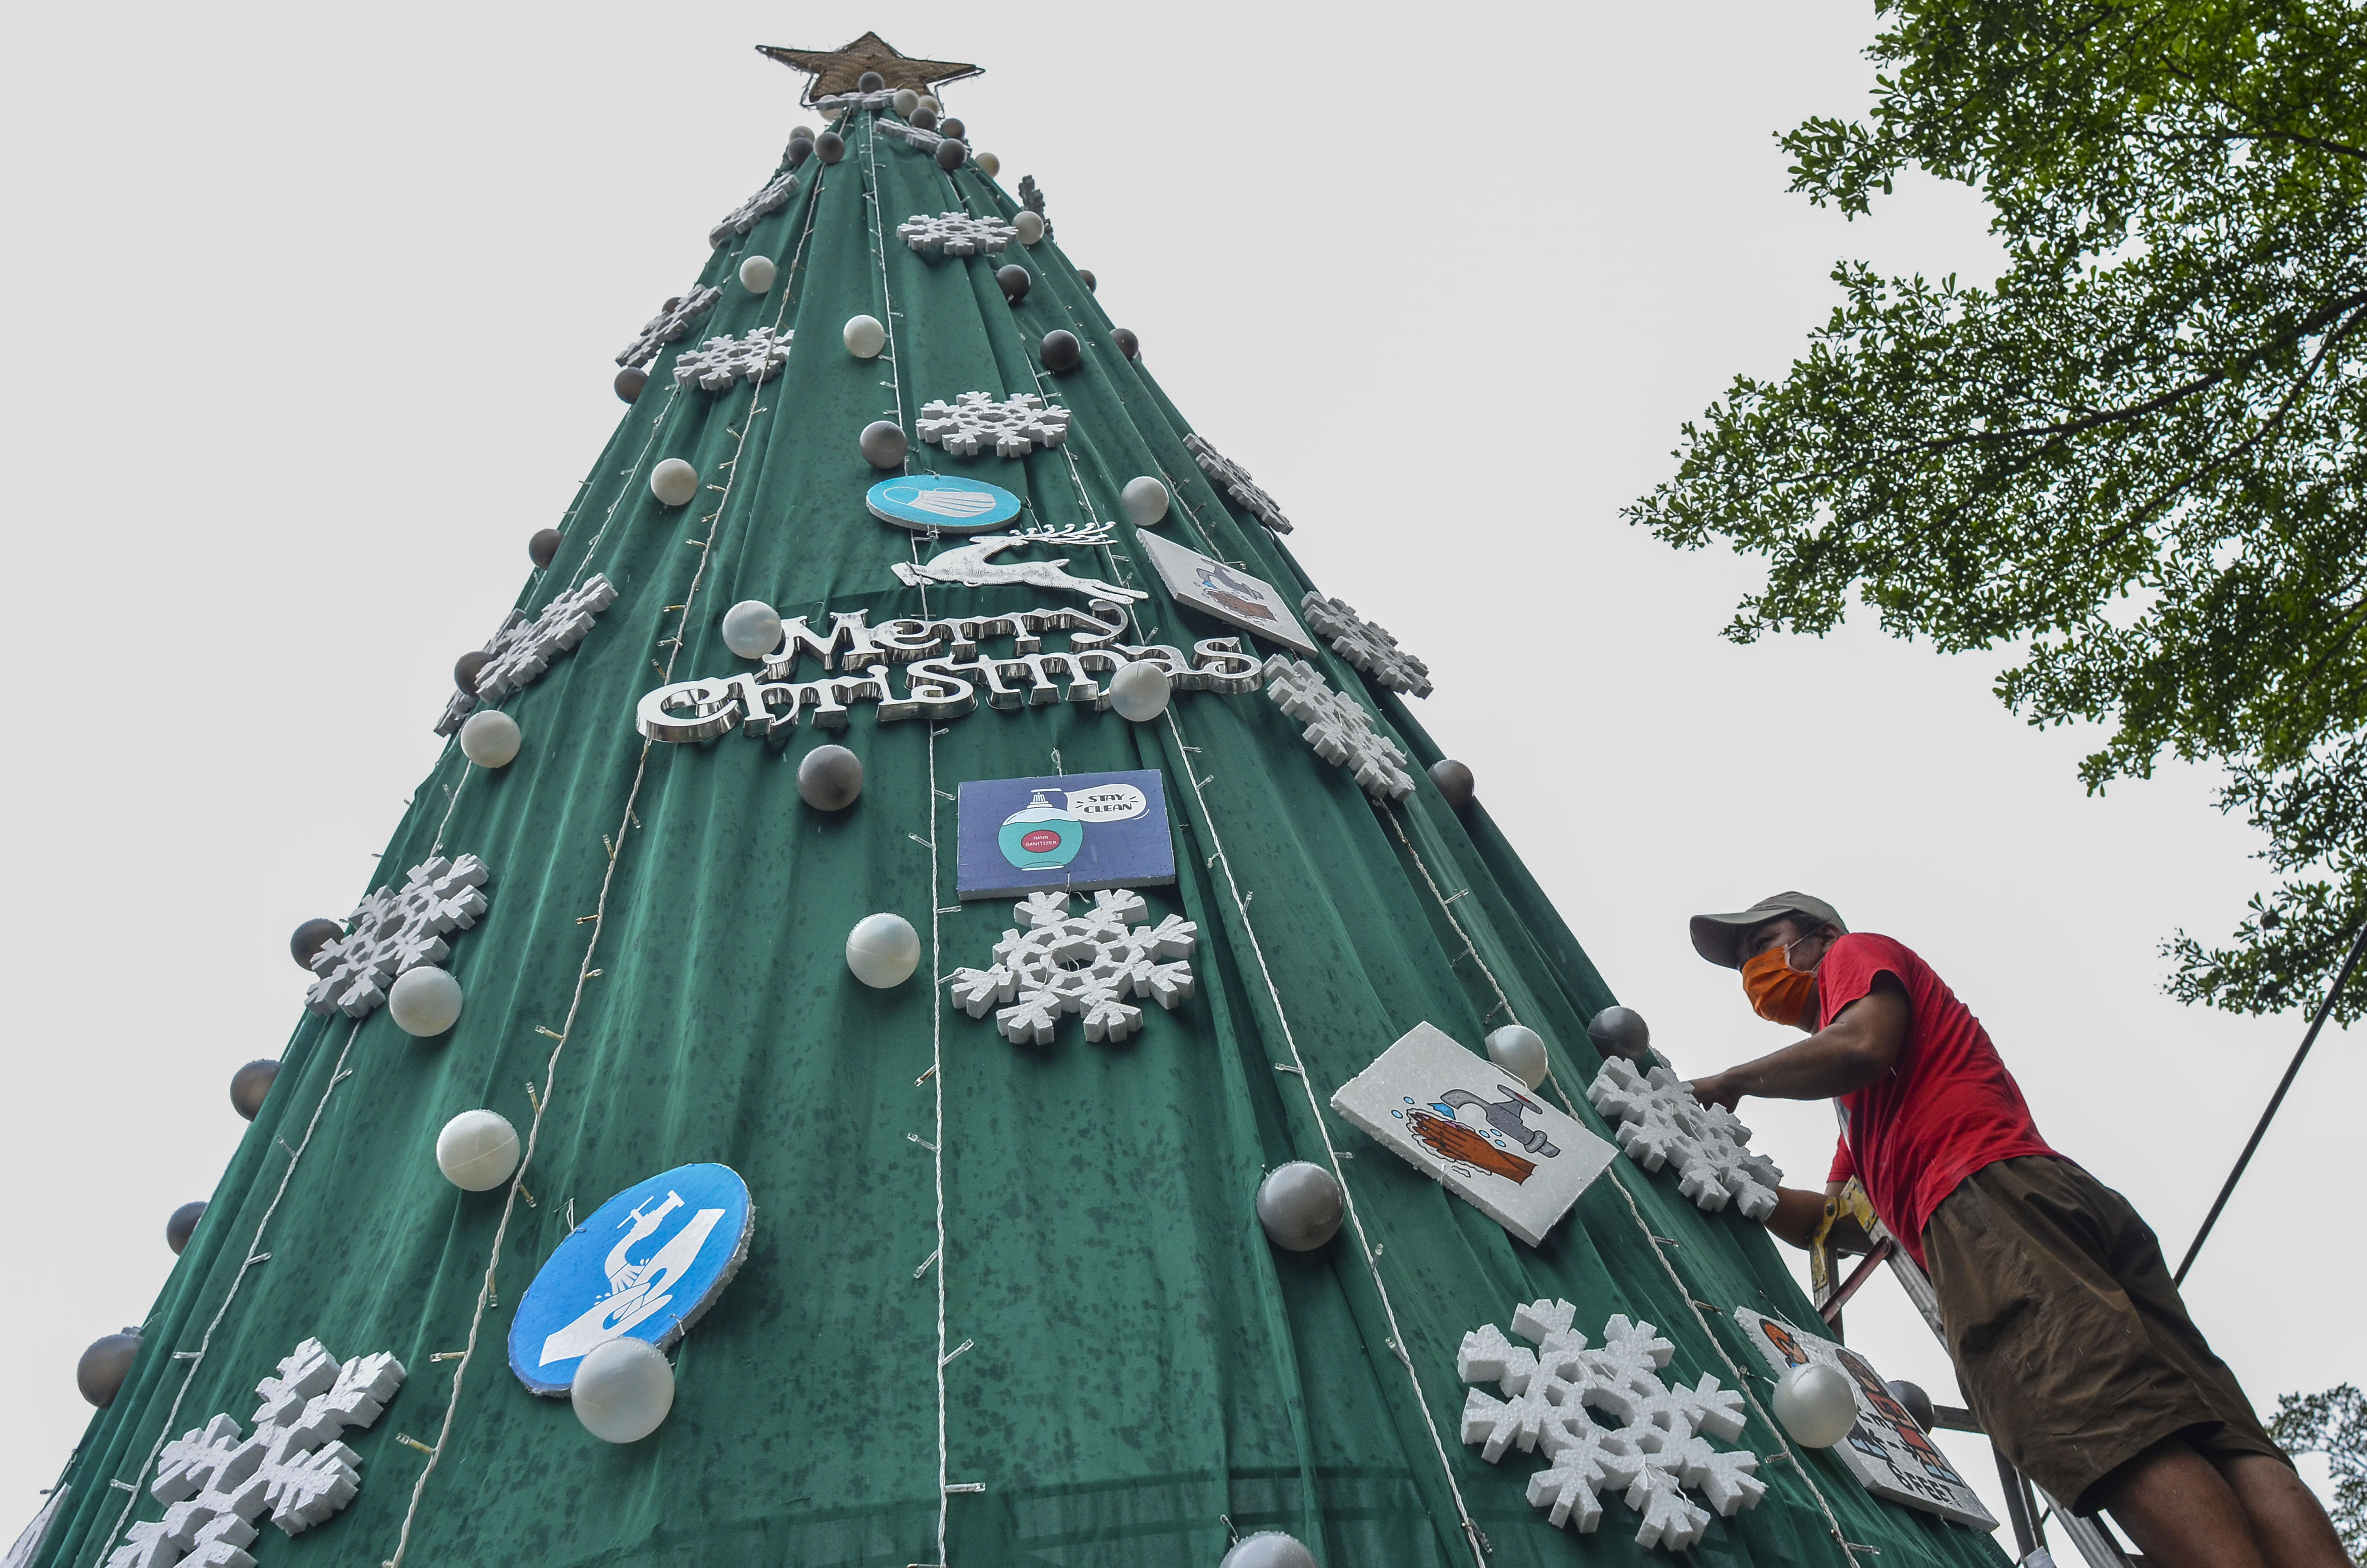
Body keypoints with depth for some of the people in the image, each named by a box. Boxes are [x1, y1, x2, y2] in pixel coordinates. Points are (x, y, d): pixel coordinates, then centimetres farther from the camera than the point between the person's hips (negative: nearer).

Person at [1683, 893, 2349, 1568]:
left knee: (2122, 1439, -27)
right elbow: (1823, 1224, 39)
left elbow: (1862, 1047, -5)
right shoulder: (1863, 1117, 43)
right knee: (2220, 1443, -13)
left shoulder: (1856, 953, 18)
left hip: (1993, 1195, -8)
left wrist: (1734, 1081, 7)